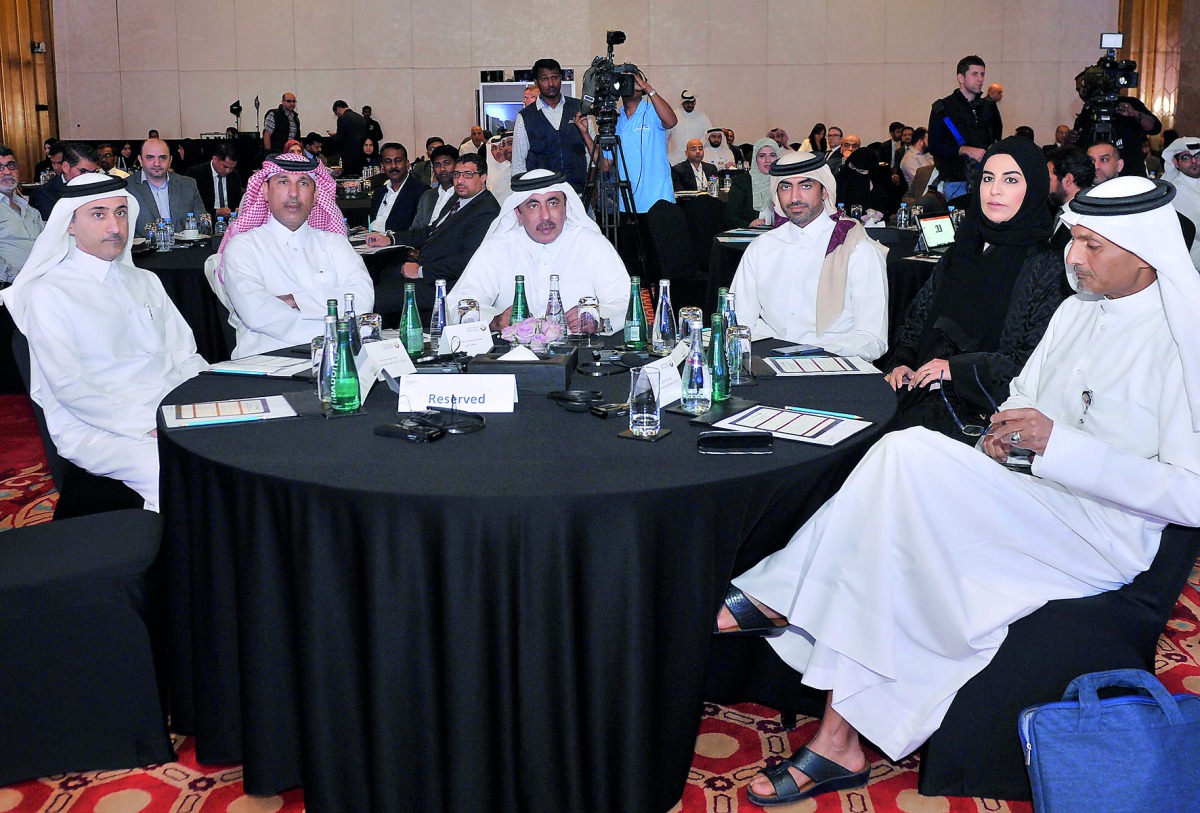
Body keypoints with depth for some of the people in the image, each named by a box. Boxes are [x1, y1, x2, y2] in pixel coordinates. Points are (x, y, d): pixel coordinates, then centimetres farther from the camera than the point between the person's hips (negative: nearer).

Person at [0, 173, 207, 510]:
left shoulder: (146, 281, 19)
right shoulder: (49, 293, -1)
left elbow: (185, 356, 17)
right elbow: (69, 387, -9)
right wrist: (147, 427, -19)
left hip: (172, 414, 6)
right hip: (94, 428, -6)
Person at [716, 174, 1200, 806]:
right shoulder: (1076, 310, 14)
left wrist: (1057, 443, -23)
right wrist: (1005, 430, -3)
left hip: (1105, 535, -7)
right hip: (1025, 512, 7)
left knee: (911, 454, -28)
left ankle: (779, 596, -16)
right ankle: (840, 741, -18)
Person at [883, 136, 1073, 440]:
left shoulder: (1047, 266, -1)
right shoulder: (959, 255, 18)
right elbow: (917, 319, 25)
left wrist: (958, 367, -13)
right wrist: (901, 362, 5)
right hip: (923, 391, 5)